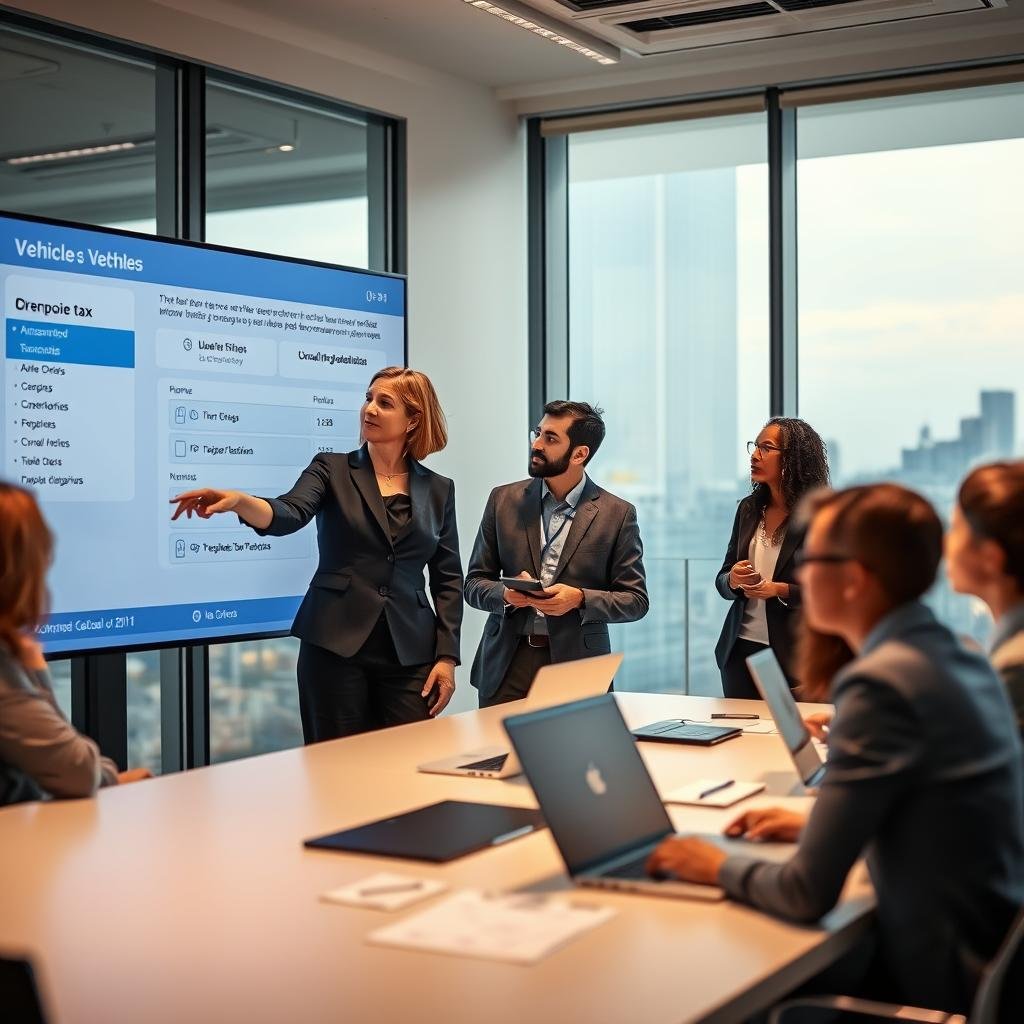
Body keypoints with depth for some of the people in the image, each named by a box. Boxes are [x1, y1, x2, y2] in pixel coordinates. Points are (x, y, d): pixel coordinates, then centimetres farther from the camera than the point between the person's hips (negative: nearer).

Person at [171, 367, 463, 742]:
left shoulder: (438, 490, 10)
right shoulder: (332, 470, 5)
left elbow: (448, 579, 8)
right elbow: (288, 514, -15)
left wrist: (447, 657, 0)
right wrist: (239, 501, -36)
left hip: (410, 655, 1)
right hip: (335, 646, -1)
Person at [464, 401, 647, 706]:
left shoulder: (617, 514, -1)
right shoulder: (504, 500, 5)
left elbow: (635, 600, 0)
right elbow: (474, 584, 8)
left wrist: (580, 599, -17)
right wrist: (505, 593, -14)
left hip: (577, 663, -2)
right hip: (506, 666, 2)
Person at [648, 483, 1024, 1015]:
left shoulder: (881, 682, -23)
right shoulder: (959, 659, 5)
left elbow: (808, 893, -21)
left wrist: (719, 866, -4)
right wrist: (818, 824, 14)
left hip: (940, 982, -8)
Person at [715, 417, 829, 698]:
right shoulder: (749, 509, 10)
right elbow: (722, 581, 14)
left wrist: (780, 590, -20)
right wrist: (733, 579, -7)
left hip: (793, 654, -5)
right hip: (741, 649, 5)